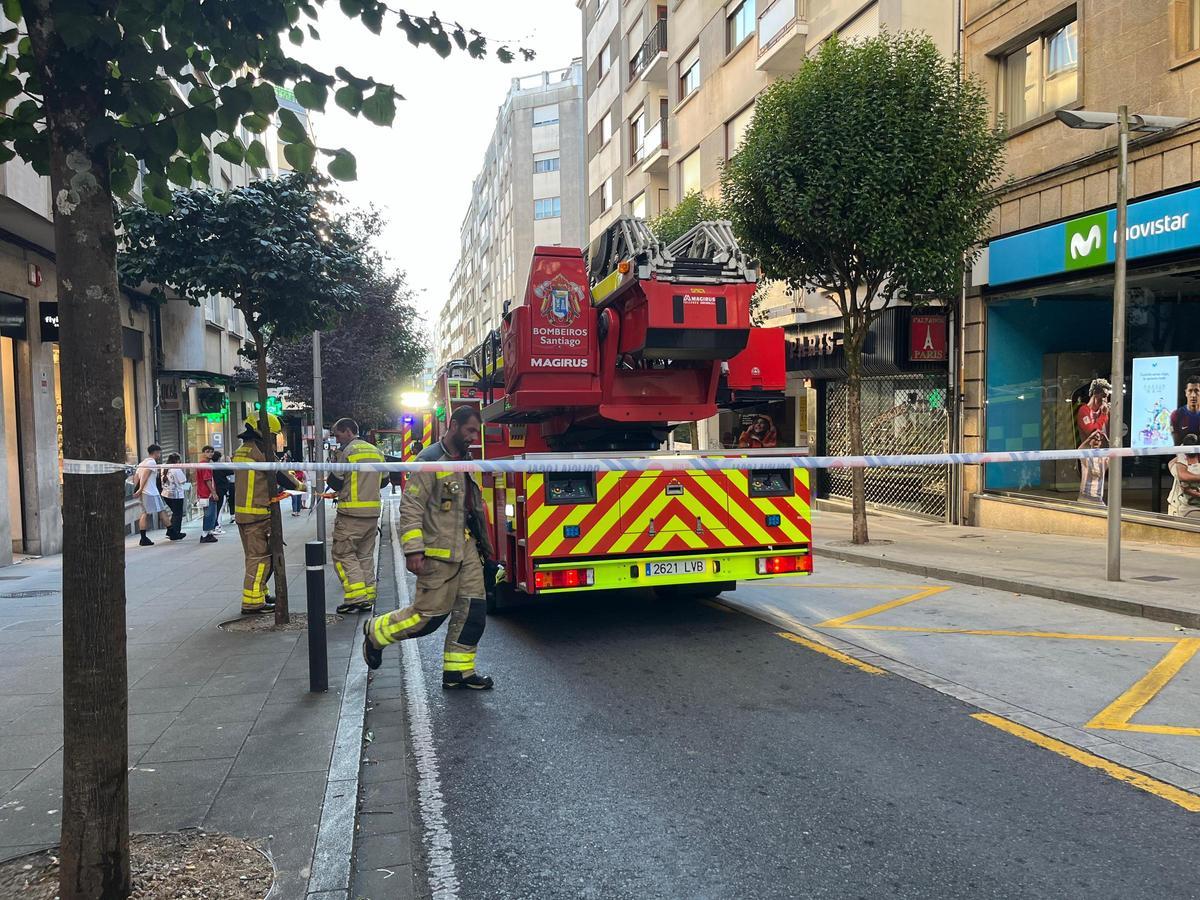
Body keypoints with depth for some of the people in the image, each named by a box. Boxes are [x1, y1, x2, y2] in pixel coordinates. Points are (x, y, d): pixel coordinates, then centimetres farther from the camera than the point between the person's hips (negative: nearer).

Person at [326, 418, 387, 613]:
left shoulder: (345, 452, -9)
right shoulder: (376, 452, 12)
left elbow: (335, 482, -10)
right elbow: (384, 481, 17)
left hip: (351, 513, -7)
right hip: (373, 512, 7)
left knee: (343, 554, 1)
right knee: (366, 555, 14)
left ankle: (357, 596, -8)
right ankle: (368, 597, 15)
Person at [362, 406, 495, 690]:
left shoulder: (466, 463, 15)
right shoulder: (430, 460, -12)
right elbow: (410, 507, -16)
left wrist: (483, 543, 25)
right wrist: (413, 550, -21)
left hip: (467, 550, 8)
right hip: (438, 552, -8)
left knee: (472, 610, 4)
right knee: (430, 614, -2)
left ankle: (458, 670, 15)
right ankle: (376, 632, 21)